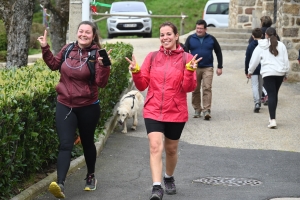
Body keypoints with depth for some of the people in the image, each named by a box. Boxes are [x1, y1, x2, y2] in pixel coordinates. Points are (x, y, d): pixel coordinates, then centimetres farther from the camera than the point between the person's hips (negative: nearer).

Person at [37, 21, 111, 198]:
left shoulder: (96, 54, -11)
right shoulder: (68, 49, 0)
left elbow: (101, 83, -19)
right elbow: (54, 64, 18)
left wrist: (104, 65, -34)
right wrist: (45, 48, 8)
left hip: (88, 107, -2)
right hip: (65, 105, 2)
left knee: (87, 143, 16)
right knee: (65, 145, -9)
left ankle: (91, 176, 37)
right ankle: (60, 184, -21)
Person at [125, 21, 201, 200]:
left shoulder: (186, 58, -3)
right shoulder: (152, 57, 3)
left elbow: (189, 87, -11)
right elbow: (142, 85, 4)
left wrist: (190, 71, -27)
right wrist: (136, 71, -13)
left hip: (176, 113, 0)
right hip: (153, 111, 0)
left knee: (171, 149, 16)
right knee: (155, 147, -17)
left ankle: (169, 177, 42)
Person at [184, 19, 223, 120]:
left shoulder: (211, 39, 5)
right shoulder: (190, 39, 4)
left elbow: (218, 53, 11)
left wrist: (219, 67, 7)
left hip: (208, 68, -1)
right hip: (194, 68, 1)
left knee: (207, 88, -12)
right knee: (195, 90, 6)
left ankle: (206, 110, -14)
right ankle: (197, 109, 18)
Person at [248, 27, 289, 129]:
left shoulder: (261, 47, 1)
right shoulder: (281, 45, 7)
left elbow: (254, 60, 6)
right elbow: (286, 60, 10)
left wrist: (250, 71, 21)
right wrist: (286, 73, 21)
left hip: (268, 73, -3)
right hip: (280, 73, 3)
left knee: (271, 95, -6)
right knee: (275, 94, 16)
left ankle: (273, 120, -18)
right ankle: (272, 117, 24)